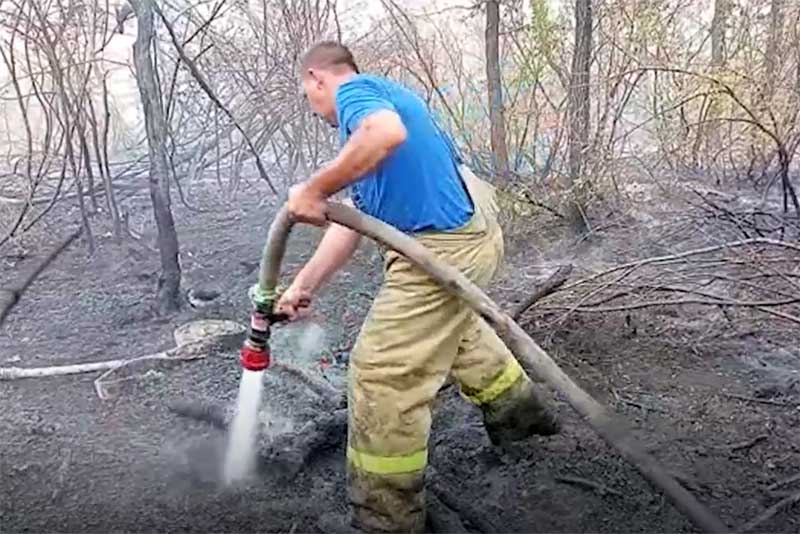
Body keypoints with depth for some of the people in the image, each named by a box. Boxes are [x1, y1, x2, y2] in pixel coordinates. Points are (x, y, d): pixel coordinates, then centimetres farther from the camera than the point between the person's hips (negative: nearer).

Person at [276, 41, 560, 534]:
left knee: (383, 376, -2)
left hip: (444, 247, -11)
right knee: (453, 326, 35)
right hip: (473, 229, 11)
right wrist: (304, 284, 15)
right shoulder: (379, 94, 23)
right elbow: (354, 214, 18)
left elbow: (389, 132, -33)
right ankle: (522, 408, 55)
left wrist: (314, 189, -24)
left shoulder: (353, 89, -5)